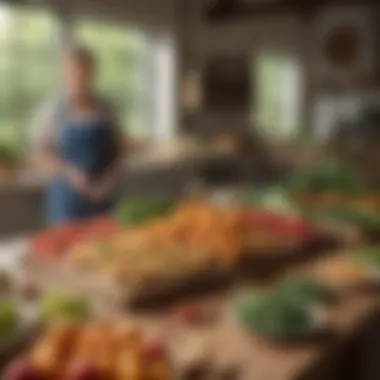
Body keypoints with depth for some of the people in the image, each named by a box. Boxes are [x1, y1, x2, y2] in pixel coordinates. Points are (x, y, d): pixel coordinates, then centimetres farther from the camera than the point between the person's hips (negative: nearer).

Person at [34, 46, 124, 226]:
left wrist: (109, 178, -7)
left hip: (101, 195, 3)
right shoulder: (55, 110, -5)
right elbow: (43, 155, -4)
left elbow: (118, 150, 9)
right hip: (67, 196, -3)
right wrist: (70, 172, -19)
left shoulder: (104, 110, 4)